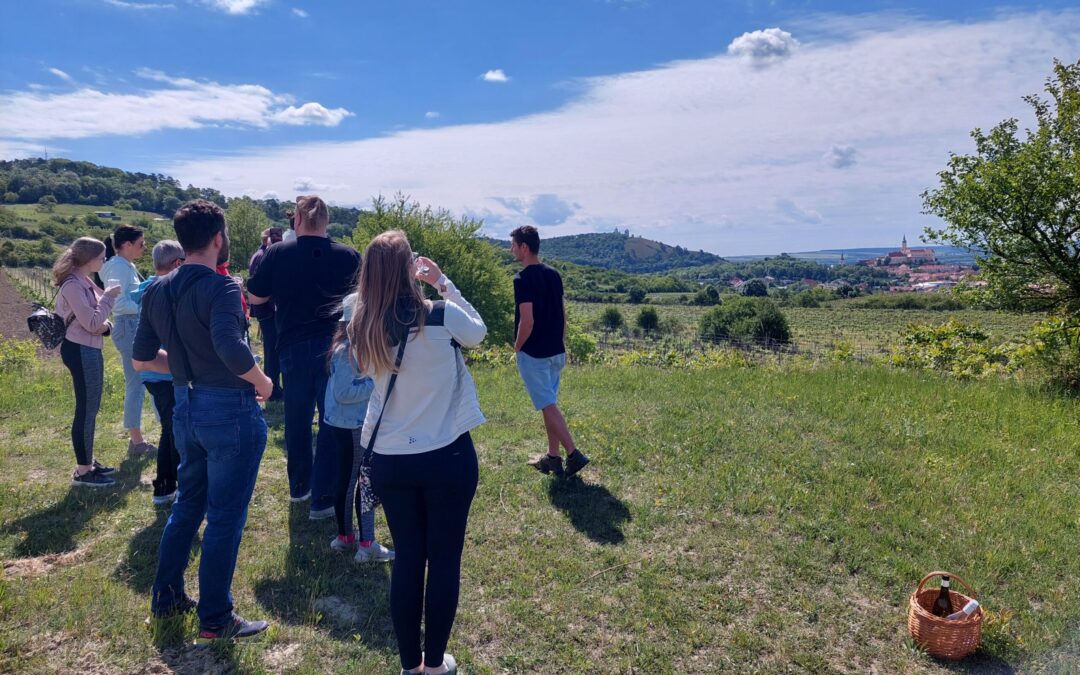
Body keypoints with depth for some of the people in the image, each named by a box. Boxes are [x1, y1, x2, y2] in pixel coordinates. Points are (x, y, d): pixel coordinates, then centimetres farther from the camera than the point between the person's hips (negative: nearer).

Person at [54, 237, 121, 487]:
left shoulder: (85, 282, 12)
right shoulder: (73, 286, -18)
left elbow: (95, 319, 20)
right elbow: (91, 323, -23)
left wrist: (106, 324, -3)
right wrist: (108, 298, -13)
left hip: (90, 350, 10)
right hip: (81, 352, -10)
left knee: (91, 409, 17)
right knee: (86, 410, -3)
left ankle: (88, 462, 28)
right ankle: (82, 472, 5)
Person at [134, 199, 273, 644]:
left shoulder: (158, 291, 6)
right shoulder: (220, 288, -18)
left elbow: (142, 359, 11)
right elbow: (231, 348, -34)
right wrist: (262, 382, -18)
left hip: (186, 407, 8)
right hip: (229, 410, -8)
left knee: (188, 504, 24)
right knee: (225, 517, 5)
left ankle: (167, 597, 38)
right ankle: (215, 621, 17)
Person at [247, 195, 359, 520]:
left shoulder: (277, 254, -4)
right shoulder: (349, 256, -4)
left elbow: (255, 298, 5)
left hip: (294, 347, 2)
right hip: (336, 347, -1)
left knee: (297, 419, 18)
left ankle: (299, 487, 33)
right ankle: (322, 499, 5)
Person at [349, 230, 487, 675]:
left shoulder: (362, 329, -3)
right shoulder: (443, 317, -14)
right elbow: (479, 332, 6)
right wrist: (443, 281, 5)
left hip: (389, 460, 4)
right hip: (447, 457, -4)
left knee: (407, 559, 16)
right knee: (444, 560, 11)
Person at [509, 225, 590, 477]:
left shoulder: (523, 279, -16)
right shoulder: (553, 275, 8)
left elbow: (527, 321, -21)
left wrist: (517, 347, -7)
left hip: (533, 354, -8)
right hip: (556, 352, 8)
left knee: (548, 406, -3)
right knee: (550, 404, 14)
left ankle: (574, 454, -5)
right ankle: (552, 457, 20)